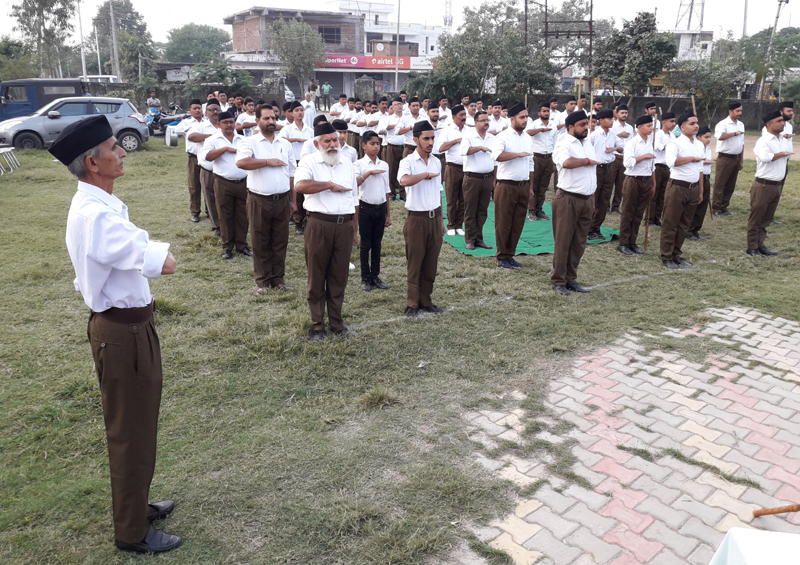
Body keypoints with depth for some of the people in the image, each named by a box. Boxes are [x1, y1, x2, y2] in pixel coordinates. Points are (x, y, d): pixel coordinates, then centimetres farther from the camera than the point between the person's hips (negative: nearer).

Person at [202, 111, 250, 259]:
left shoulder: (243, 140, 13)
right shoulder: (213, 140, 2)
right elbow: (207, 156, -15)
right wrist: (226, 149, -16)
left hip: (243, 183, 3)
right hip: (224, 184, -3)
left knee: (242, 215, 7)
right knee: (225, 216, 4)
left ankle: (242, 244, 18)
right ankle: (227, 246, 15)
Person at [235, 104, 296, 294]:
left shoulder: (285, 144, 12)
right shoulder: (250, 142, -2)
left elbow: (291, 173, 15)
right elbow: (240, 162, -22)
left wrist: (293, 199, 12)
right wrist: (268, 162, -17)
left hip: (282, 200, 4)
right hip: (259, 201, -3)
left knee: (280, 242, 10)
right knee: (260, 242, 5)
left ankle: (278, 278, 21)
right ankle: (263, 281, 16)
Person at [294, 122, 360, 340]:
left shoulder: (347, 165, 16)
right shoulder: (310, 163, -1)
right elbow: (300, 185, -23)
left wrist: (355, 228, 16)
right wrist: (331, 185, -14)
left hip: (344, 226, 4)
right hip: (319, 226, -4)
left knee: (339, 277, 10)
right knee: (317, 277, 3)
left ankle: (337, 323, 22)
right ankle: (317, 325, 15)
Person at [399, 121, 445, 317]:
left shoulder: (436, 162, 11)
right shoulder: (408, 162, -8)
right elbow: (404, 181, -33)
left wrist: (441, 220, 16)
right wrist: (426, 174, -22)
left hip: (435, 218, 5)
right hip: (417, 219, -5)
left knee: (431, 264, 11)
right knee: (415, 264, 2)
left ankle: (426, 301, 23)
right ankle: (412, 303, 14)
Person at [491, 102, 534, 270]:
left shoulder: (528, 138, 14)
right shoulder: (503, 137, -7)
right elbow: (497, 155, -27)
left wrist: (530, 186, 16)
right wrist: (518, 154, -20)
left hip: (523, 186, 6)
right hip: (506, 185, -6)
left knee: (518, 223, 10)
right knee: (503, 223, 1)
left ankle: (510, 255, 22)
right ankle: (501, 257, 13)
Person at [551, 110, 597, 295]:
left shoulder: (588, 144, 17)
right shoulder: (563, 144, -9)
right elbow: (566, 162, -30)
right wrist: (587, 161, -12)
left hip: (586, 199, 8)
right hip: (568, 199, -8)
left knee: (579, 243, 11)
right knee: (563, 242, -3)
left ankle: (571, 280, 20)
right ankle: (558, 281, 6)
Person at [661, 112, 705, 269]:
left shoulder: (700, 145, 13)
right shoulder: (675, 143, -9)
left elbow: (700, 169, 18)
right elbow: (671, 161, -30)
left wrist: (701, 191, 16)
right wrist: (692, 158, -18)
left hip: (693, 188, 7)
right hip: (677, 187, -7)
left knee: (684, 224, 13)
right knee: (670, 224, 0)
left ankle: (676, 254, 23)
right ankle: (666, 257, 9)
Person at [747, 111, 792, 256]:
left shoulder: (781, 140, 13)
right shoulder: (763, 141, -13)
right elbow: (765, 157, -30)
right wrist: (783, 154, -16)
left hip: (777, 186, 8)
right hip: (763, 186, -8)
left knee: (767, 219, 13)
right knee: (756, 218, 1)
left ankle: (760, 245, 20)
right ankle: (752, 248, 7)